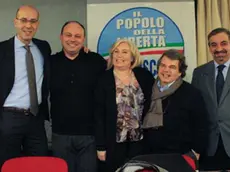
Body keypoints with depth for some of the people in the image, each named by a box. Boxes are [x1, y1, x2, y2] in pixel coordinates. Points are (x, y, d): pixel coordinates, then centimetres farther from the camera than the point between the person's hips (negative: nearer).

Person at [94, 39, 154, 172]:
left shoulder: (144, 75, 1)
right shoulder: (104, 80, -5)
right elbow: (99, 115, -5)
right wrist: (101, 146, -7)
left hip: (141, 140, 2)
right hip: (114, 142, -2)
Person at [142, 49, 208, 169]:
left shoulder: (192, 93, -6)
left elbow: (200, 127, -5)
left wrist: (196, 152, -7)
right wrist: (142, 152, 11)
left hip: (182, 156, -3)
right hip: (150, 156, 4)